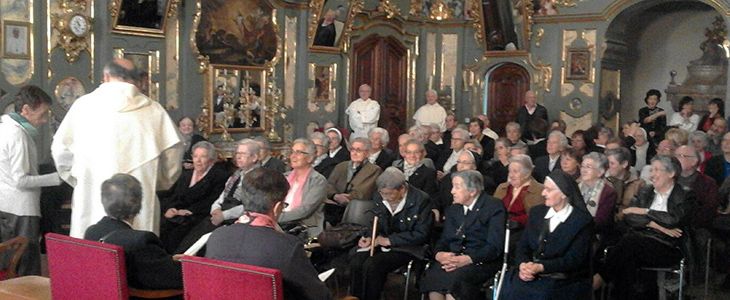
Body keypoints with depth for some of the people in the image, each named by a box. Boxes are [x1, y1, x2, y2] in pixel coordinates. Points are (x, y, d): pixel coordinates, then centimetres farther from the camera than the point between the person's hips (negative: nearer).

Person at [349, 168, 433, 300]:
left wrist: (389, 240, -18)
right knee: (356, 262, -23)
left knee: (371, 265, -28)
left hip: (407, 248, -5)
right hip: (382, 242, 5)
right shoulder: (379, 197, 2)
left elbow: (421, 234, -14)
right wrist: (370, 237, -6)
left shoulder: (421, 200, -14)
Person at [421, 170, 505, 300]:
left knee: (454, 278, -34)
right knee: (432, 274, -27)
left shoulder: (494, 207, -2)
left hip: (480, 261, -5)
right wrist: (439, 254, -9)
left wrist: (468, 259, -23)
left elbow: (495, 246, -10)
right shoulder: (453, 209, 18)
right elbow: (444, 239, 15)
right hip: (452, 258, 5)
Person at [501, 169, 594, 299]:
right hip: (531, 276, 4)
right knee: (510, 288, -26)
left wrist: (540, 267, -22)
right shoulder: (537, 212, 11)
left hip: (564, 282, -4)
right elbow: (523, 246, 9)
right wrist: (523, 265, -13)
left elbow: (573, 260, -11)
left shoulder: (583, 221, -6)